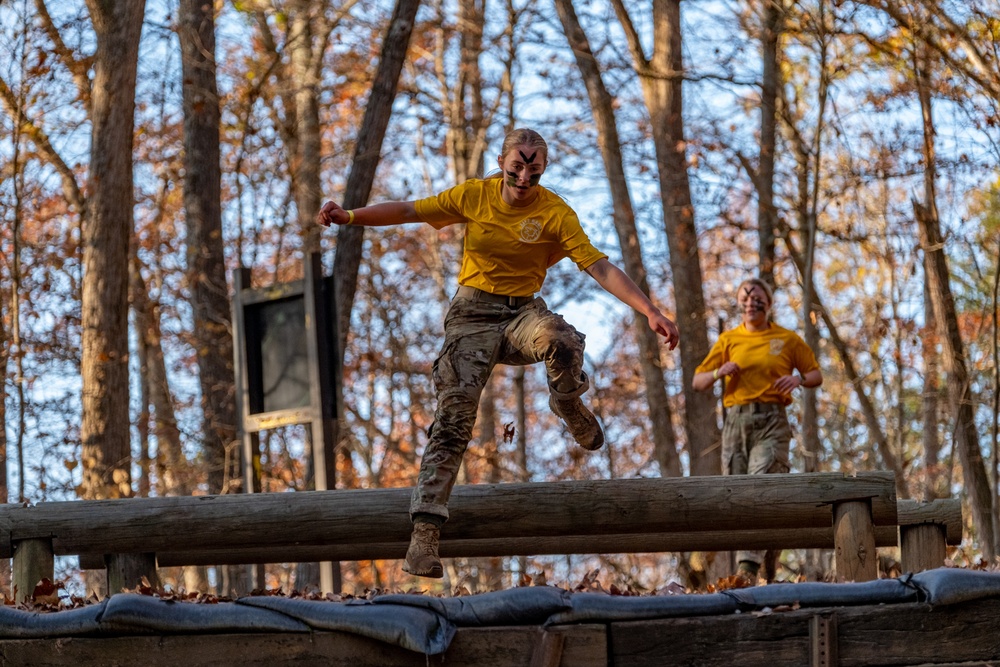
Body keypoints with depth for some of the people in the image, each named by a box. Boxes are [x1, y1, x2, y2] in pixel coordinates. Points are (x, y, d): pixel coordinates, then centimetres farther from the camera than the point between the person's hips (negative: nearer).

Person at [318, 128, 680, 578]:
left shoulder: (555, 213, -8)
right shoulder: (474, 195, -3)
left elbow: (600, 267, -13)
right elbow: (409, 211, 4)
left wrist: (651, 313, -23)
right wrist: (350, 217, -8)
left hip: (523, 312, 0)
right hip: (472, 314, 0)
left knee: (559, 339, -37)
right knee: (453, 419, -14)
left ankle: (570, 408, -3)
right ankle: (425, 530, -17)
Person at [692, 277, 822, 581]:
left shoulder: (787, 340, 11)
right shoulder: (728, 340, 15)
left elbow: (816, 375, 18)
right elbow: (697, 382, 15)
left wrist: (799, 378, -4)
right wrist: (719, 373, -7)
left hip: (771, 421, -3)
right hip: (736, 420, 3)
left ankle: (749, 566, -30)